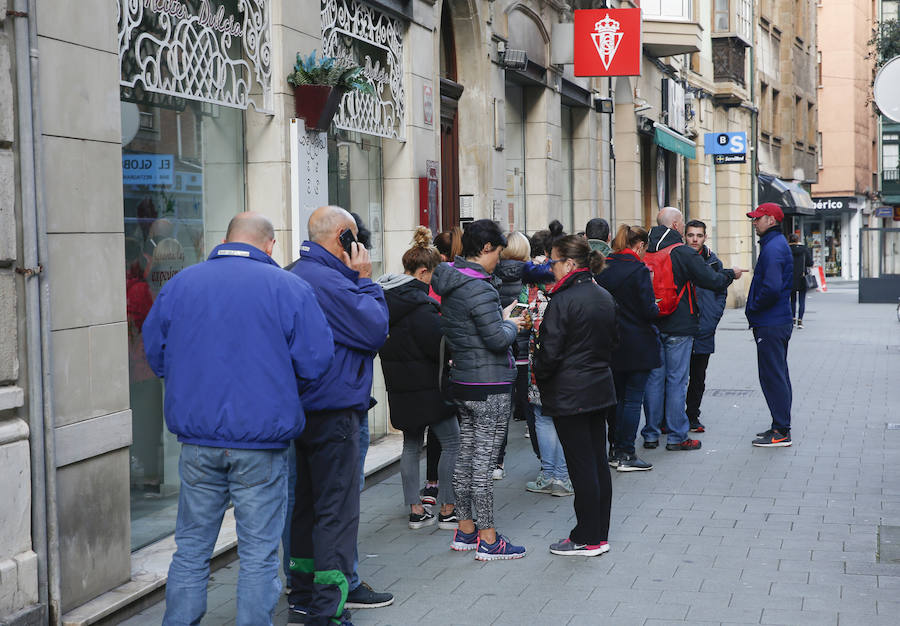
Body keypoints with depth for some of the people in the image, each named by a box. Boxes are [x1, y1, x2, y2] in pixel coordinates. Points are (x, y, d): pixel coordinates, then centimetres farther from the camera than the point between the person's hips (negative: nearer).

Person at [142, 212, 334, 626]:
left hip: (197, 440, 3)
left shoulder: (180, 283, 5)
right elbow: (315, 362, -7)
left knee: (191, 548, 14)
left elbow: (155, 352, 13)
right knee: (259, 554, 5)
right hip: (262, 440, -3)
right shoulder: (289, 288, -4)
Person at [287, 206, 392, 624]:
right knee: (337, 511, -5)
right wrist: (365, 280, -7)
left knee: (307, 506, 16)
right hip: (334, 410, -10)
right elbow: (375, 329, -16)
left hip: (302, 410, 10)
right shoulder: (328, 281, -18)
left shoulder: (295, 274, 15)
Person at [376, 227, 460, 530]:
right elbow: (439, 344, -21)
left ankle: (416, 511, 18)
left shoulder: (385, 297, 6)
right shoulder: (416, 302, -20)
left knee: (411, 445, 15)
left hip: (399, 387, 8)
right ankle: (447, 511, 6)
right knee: (452, 442, 3)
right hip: (426, 385, -8)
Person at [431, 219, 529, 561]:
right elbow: (497, 340, -22)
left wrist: (500, 317, 13)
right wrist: (512, 325, -2)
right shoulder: (478, 289, -21)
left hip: (463, 383, 9)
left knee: (466, 457, 15)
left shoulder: (451, 284, 9)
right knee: (484, 461, -3)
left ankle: (465, 531, 24)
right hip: (489, 386, -9)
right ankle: (488, 540, 4)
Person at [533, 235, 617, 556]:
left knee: (581, 465, -2)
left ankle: (586, 539, 5)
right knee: (598, 461, 12)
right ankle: (600, 533, 19)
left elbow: (549, 352, -17)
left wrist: (538, 374, 1)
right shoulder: (605, 297, 8)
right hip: (600, 387, 8)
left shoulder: (563, 301, -18)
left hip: (569, 394, -8)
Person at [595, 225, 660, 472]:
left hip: (611, 345, 6)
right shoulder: (638, 270, -14)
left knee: (616, 397, 15)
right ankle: (626, 455, 0)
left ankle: (615, 451, 19)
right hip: (638, 345, -6)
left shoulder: (602, 268, 3)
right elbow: (648, 310, -17)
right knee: (633, 399, -1)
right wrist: (657, 309, 4)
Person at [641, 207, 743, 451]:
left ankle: (651, 435, 14)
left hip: (650, 327, 5)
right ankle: (677, 437, 5)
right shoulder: (683, 253, -12)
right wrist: (731, 273, 10)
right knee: (676, 380, 1)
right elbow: (712, 280, -9)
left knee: (654, 378, 10)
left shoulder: (645, 252, 3)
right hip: (678, 328, -5)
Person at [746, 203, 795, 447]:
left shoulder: (773, 248, -18)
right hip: (780, 321, 11)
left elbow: (771, 288, -28)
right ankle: (781, 427, 24)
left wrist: (753, 308, -13)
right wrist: (755, 310, 13)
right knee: (778, 375, 16)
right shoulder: (778, 244, 16)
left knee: (773, 377, -6)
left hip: (770, 325, -11)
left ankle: (781, 432, -3)